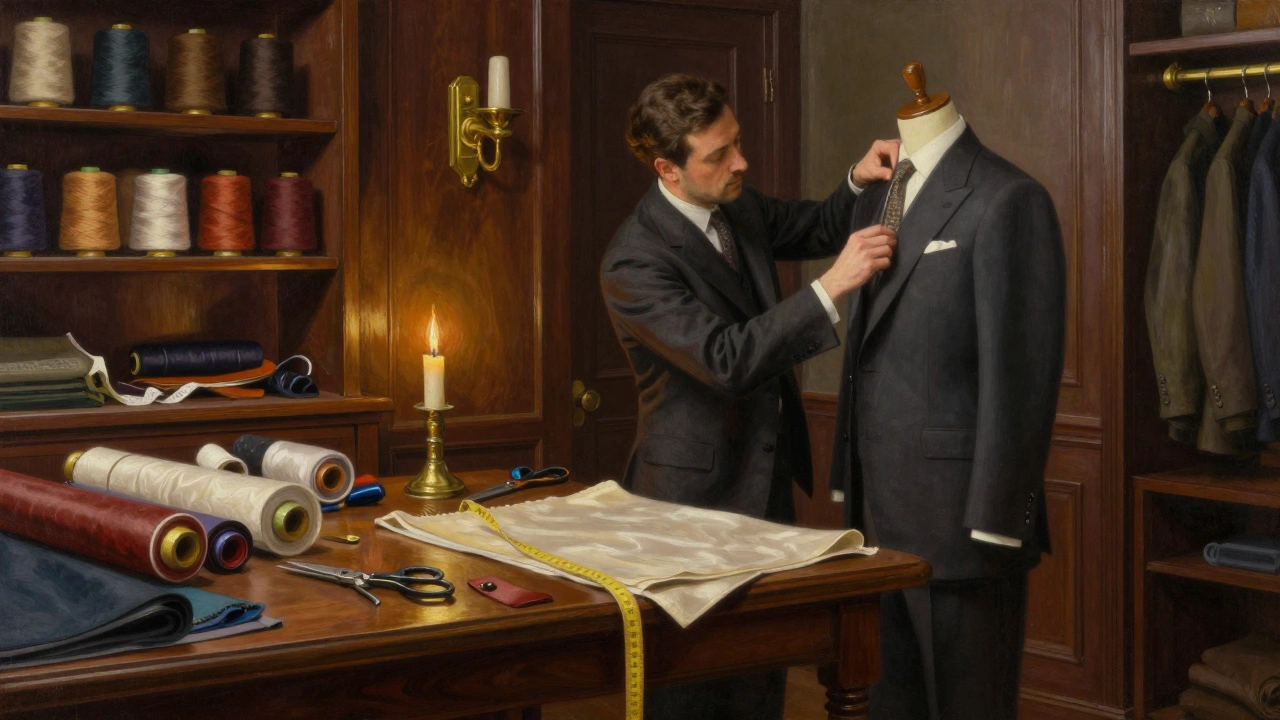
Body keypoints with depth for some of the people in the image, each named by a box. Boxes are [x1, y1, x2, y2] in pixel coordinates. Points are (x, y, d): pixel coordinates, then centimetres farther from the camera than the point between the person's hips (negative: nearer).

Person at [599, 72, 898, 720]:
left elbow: (816, 229, 20)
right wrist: (833, 286, -31)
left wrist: (858, 180, -1)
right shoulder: (633, 263, -23)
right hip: (696, 492, -8)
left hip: (767, 480, 8)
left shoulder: (737, 206, 2)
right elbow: (727, 360, -30)